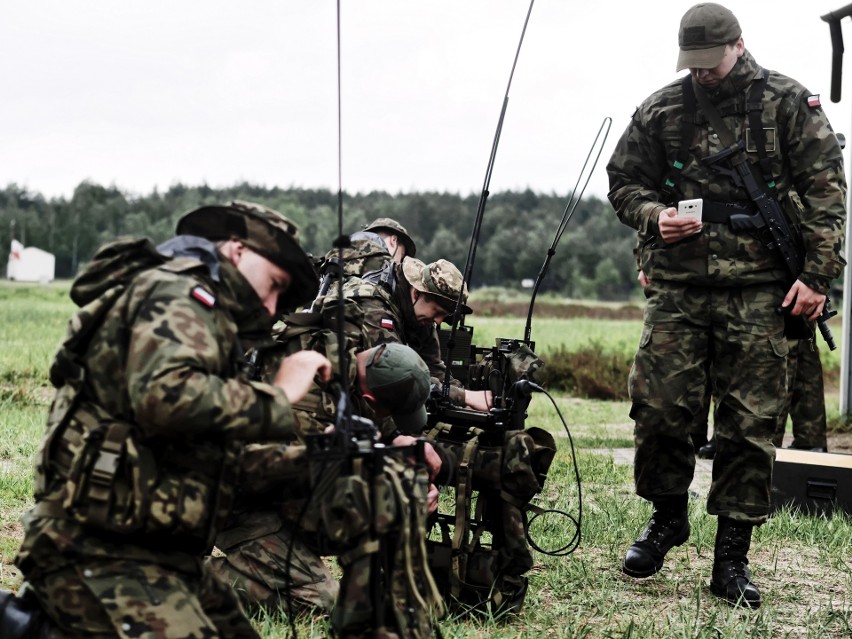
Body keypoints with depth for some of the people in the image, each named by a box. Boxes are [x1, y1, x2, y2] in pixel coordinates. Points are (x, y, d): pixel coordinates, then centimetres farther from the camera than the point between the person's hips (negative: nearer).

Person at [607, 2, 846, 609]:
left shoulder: (787, 102, 3)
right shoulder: (660, 110, 9)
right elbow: (624, 182, 17)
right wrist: (655, 215, -5)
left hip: (758, 292, -1)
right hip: (678, 286, 2)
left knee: (751, 423, 0)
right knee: (658, 406, -5)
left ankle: (732, 557, 11)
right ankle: (668, 516, 22)